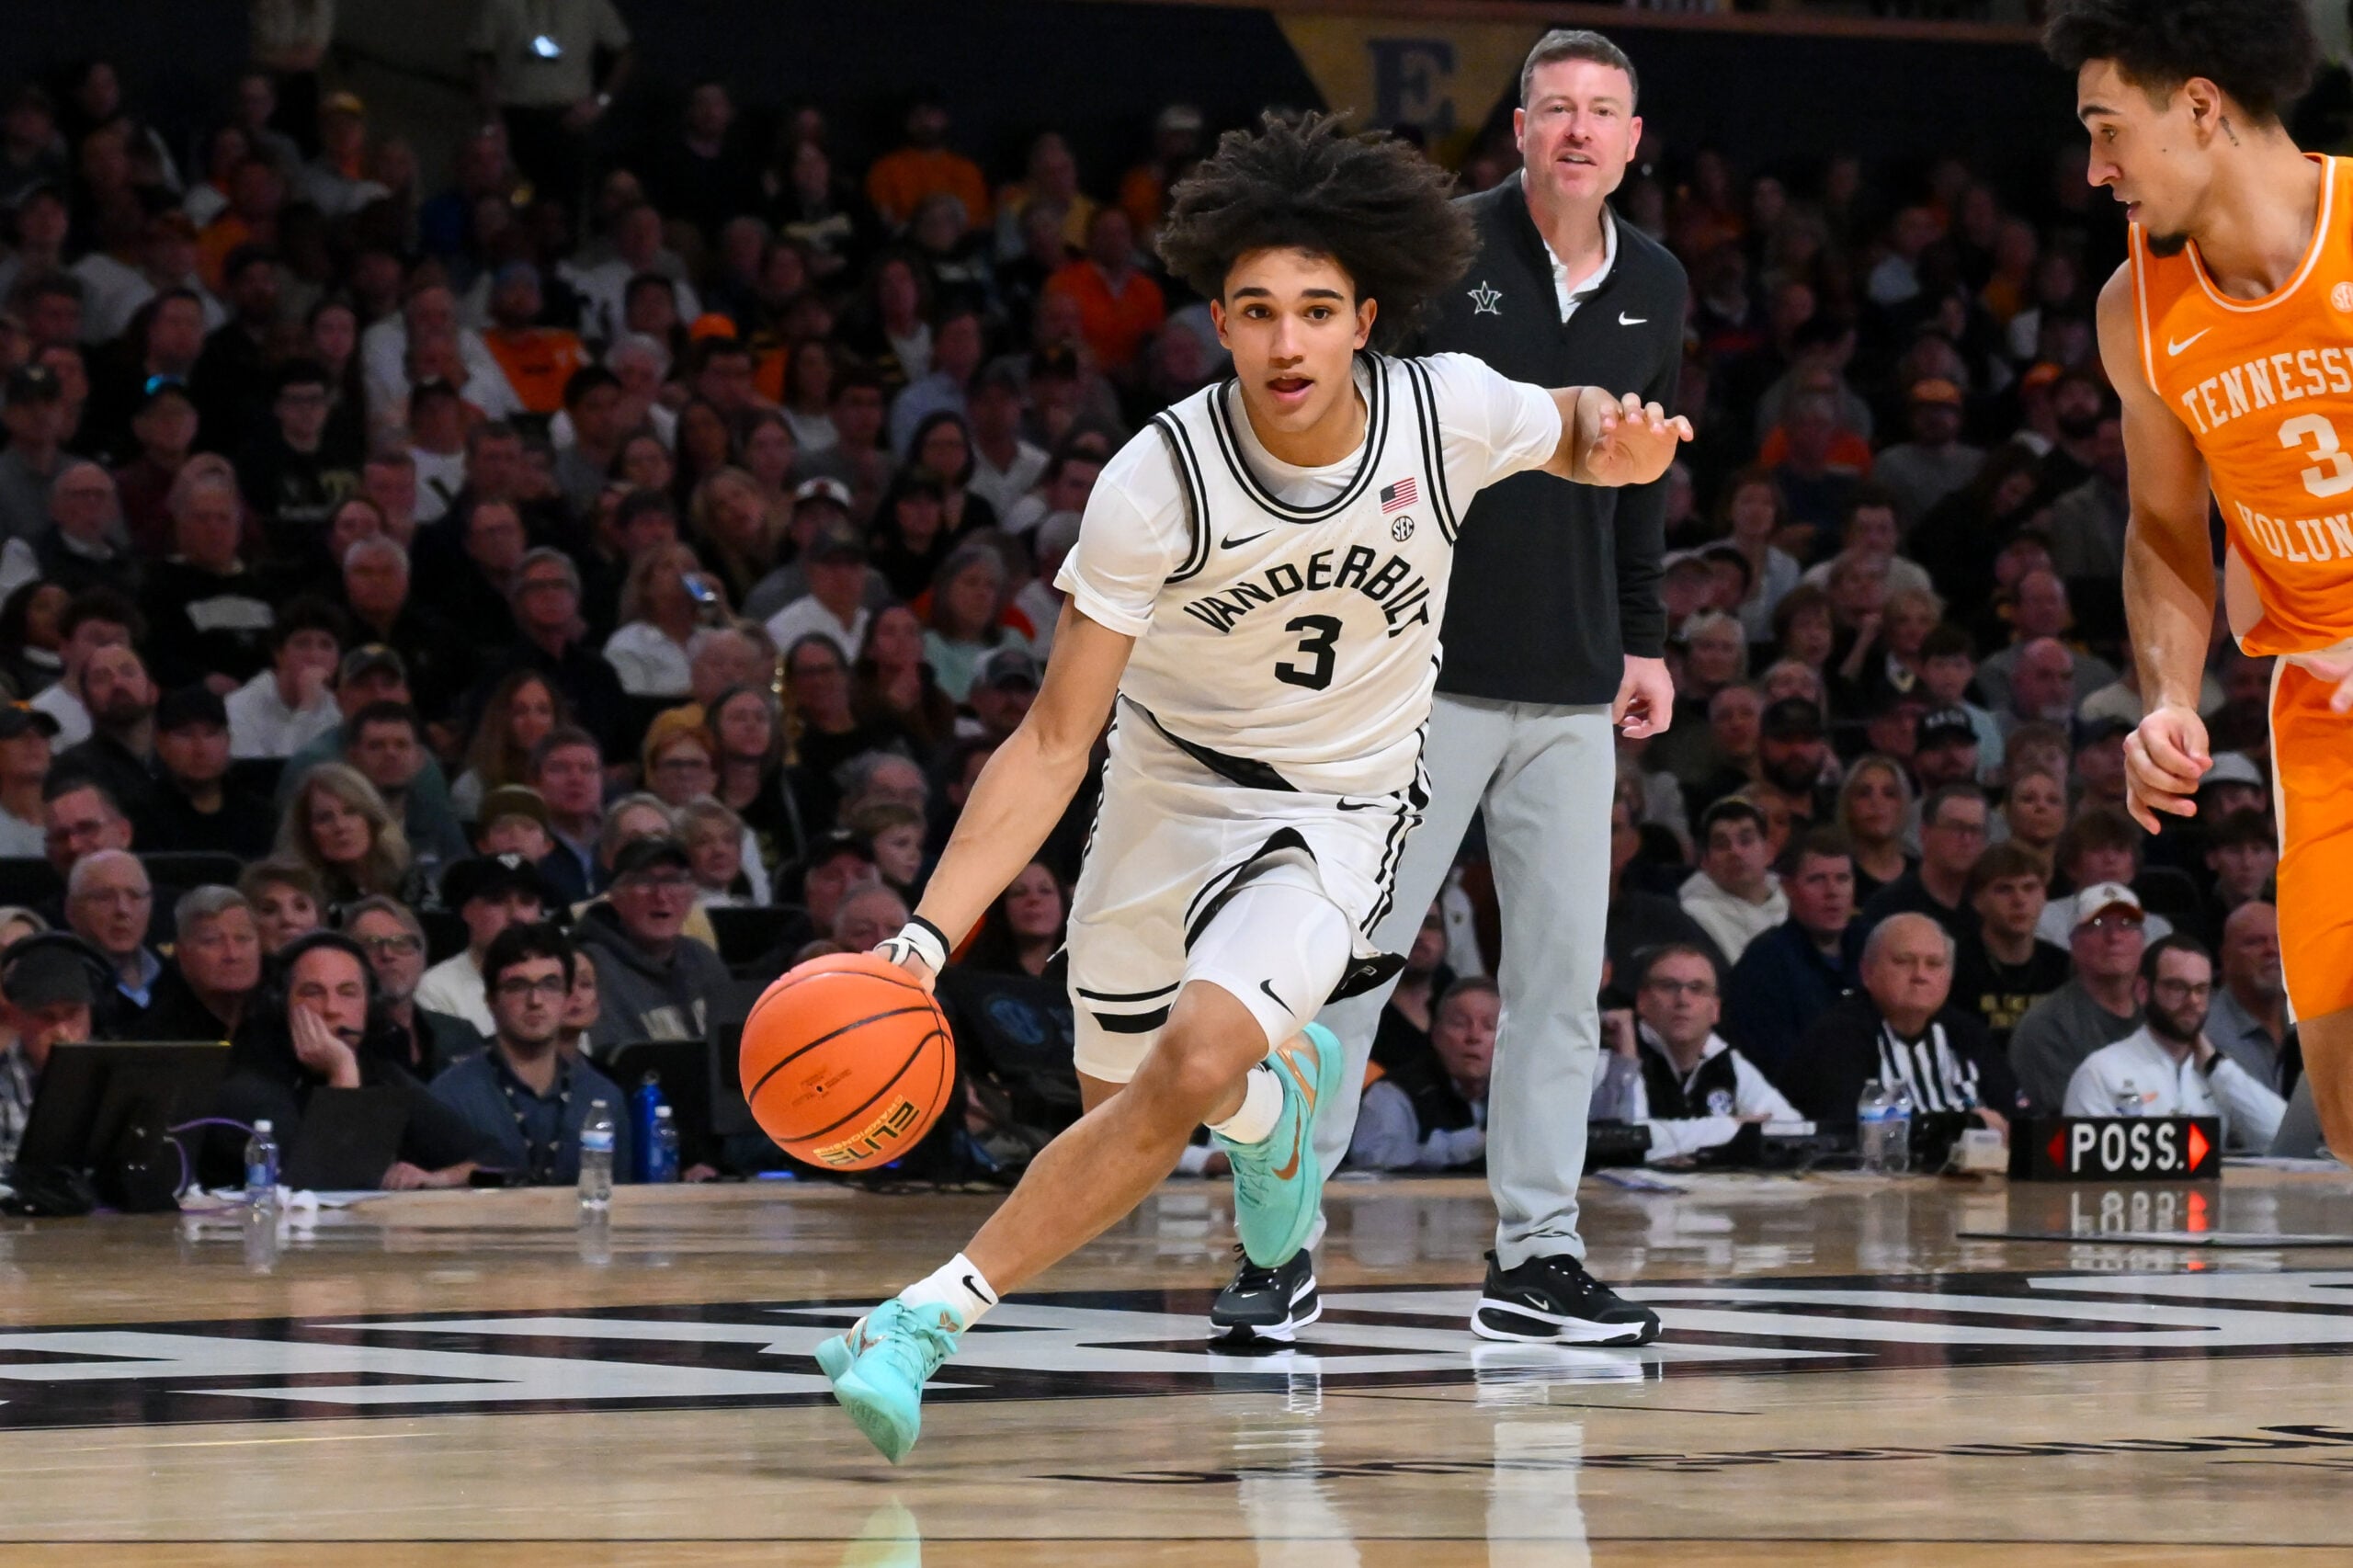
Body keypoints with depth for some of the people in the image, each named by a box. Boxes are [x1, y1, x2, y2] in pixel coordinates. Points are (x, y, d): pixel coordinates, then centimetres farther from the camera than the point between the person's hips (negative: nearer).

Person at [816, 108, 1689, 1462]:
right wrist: (928, 935, -32)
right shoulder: (1159, 483, -24)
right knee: (1124, 1111, 15)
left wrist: (1615, 441, -20)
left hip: (1339, 813, -1)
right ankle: (1279, 1094, 51)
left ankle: (930, 1319, -20)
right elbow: (1055, 742, -21)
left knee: (1191, 1066, -26)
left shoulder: (1452, 412, -19)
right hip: (1169, 787, 1)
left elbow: (1582, 433, 7)